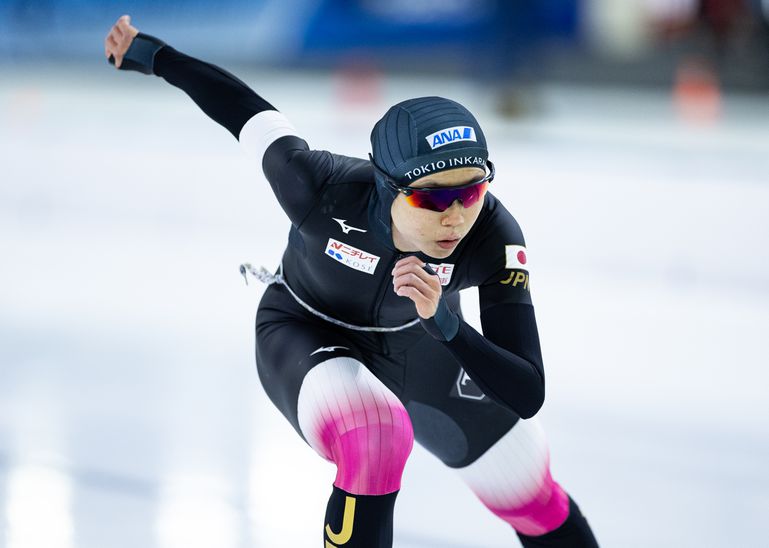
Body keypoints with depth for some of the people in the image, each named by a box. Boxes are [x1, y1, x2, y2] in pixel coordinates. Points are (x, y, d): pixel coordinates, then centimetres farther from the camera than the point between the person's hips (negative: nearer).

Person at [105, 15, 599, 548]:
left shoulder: (494, 238, -34)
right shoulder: (324, 189, -39)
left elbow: (528, 395, -34)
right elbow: (247, 110, -19)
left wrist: (442, 320, -51)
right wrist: (150, 53, -3)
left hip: (419, 342, 3)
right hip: (307, 334, -3)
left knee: (530, 493, 10)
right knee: (373, 434, -36)